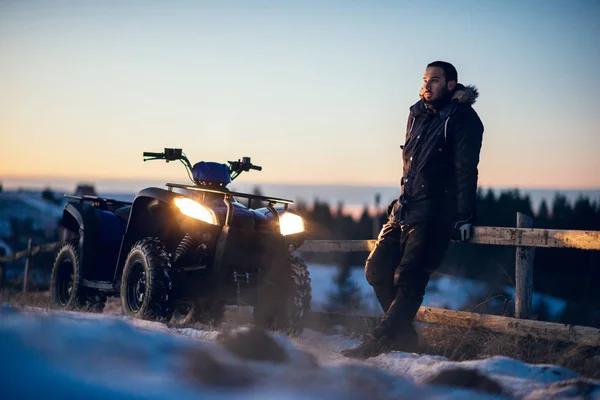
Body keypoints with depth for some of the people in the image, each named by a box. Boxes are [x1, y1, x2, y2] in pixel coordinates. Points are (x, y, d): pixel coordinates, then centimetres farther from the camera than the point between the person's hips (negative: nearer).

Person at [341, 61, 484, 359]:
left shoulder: (462, 118, -5)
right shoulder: (418, 114, 18)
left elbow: (465, 170, -11)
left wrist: (464, 216, -16)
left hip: (434, 212, -8)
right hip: (405, 209, 8)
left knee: (409, 278, -12)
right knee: (377, 268, 2)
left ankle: (379, 342, -12)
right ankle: (403, 335, 12)